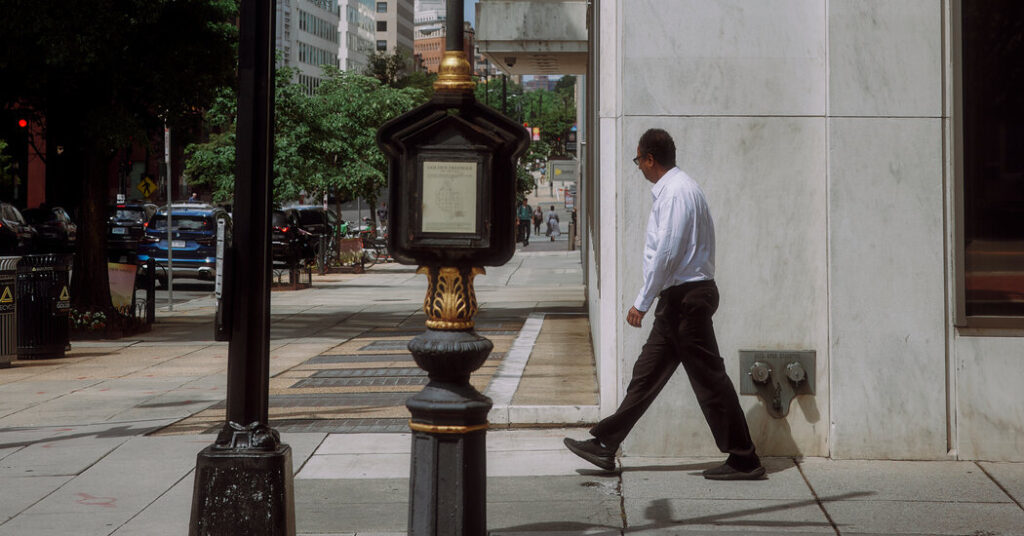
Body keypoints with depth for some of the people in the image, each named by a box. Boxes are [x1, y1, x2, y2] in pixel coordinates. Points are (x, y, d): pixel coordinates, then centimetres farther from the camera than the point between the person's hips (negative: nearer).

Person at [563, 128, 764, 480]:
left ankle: (744, 461, 0)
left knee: (709, 378, -5)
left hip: (687, 296, -10)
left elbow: (666, 253, -21)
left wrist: (642, 303, -16)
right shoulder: (672, 189, 16)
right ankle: (605, 445, 17)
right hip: (680, 298, 10)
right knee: (648, 372, 12)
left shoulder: (676, 191, -15)